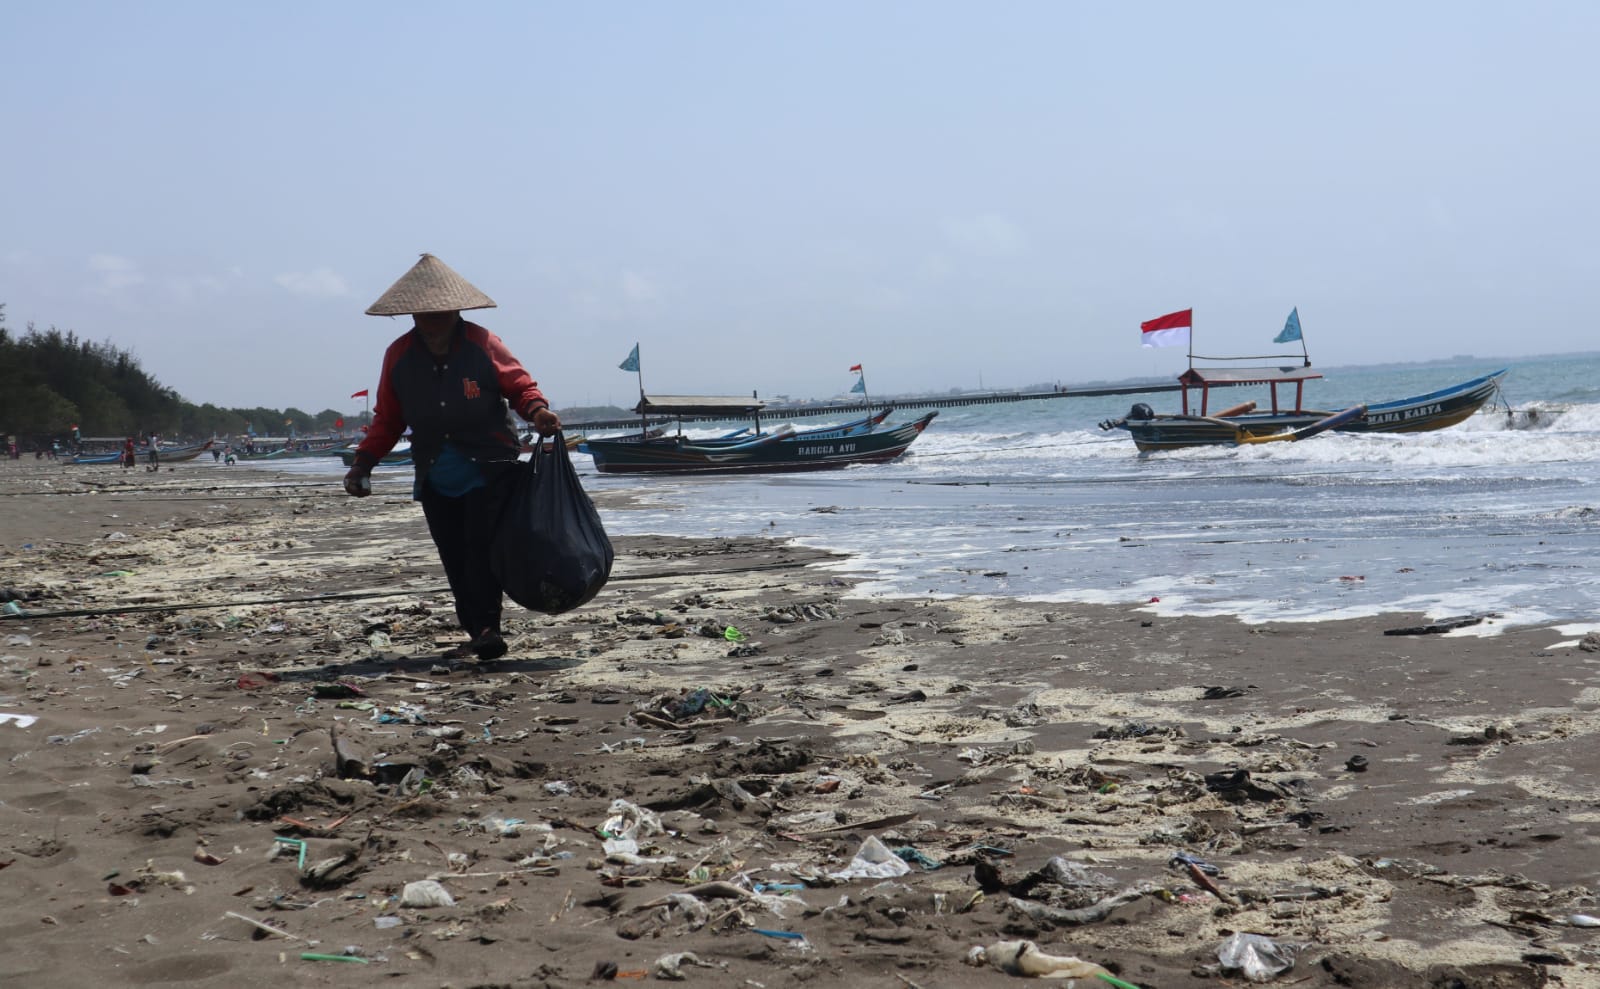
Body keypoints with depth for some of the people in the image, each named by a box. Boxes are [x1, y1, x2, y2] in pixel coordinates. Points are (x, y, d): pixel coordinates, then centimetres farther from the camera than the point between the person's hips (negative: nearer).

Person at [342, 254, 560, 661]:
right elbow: (387, 419, 12)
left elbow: (519, 386, 1)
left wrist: (537, 411, -21)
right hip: (435, 480, 4)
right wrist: (363, 462, 2)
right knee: (455, 560, 2)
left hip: (488, 472, -4)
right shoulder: (399, 355, 5)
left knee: (481, 547, -16)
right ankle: (477, 634, 8)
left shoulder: (482, 344, -5)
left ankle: (488, 628, -16)